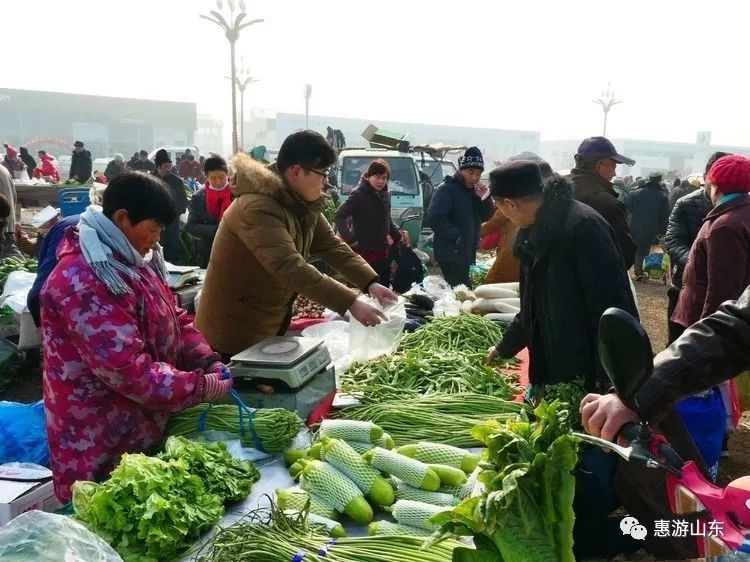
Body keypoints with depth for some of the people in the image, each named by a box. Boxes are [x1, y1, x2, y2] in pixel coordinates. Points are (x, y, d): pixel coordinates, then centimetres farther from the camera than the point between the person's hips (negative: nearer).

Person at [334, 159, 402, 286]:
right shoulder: (359, 194, -12)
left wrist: (397, 235, 13)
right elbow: (339, 216, -16)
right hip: (363, 251, -7)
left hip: (382, 251, 7)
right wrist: (350, 239, -21)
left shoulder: (386, 195, 10)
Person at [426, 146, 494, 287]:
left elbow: (487, 217, 14)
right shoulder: (446, 189, -12)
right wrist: (456, 237, -23)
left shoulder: (474, 190, 14)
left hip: (467, 253, 9)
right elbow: (434, 217, -23)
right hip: (451, 253, -9)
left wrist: (485, 198, -3)